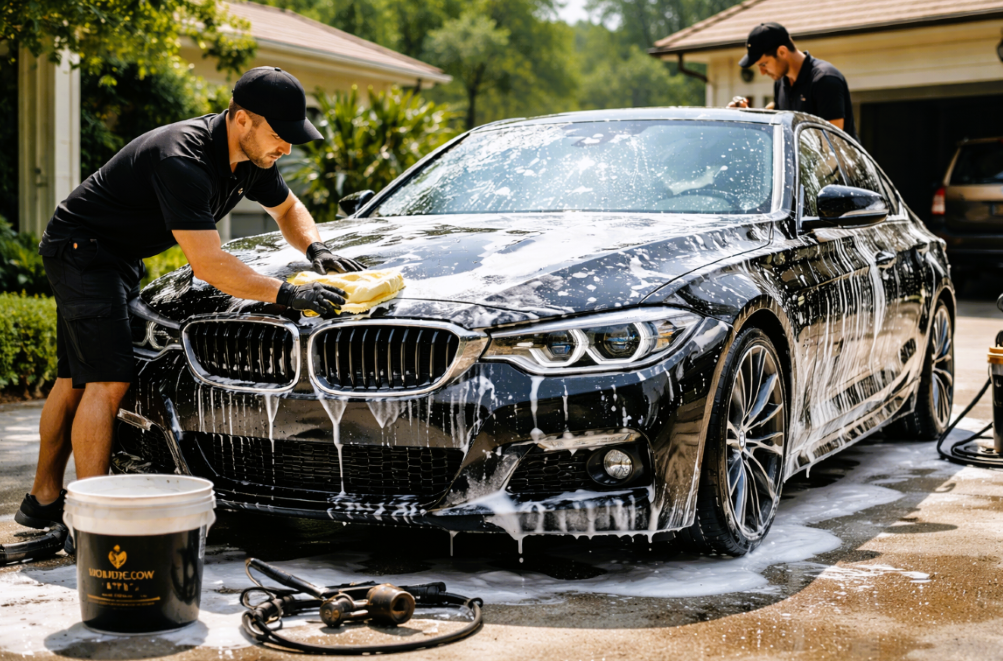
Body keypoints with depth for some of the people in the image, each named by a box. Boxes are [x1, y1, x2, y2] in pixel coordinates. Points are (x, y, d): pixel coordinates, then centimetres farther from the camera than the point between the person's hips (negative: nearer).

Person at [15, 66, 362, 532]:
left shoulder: (253, 157, -5)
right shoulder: (181, 160, -33)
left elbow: (288, 209, 14)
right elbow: (207, 264, -37)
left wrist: (315, 249, -6)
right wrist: (288, 294, -37)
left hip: (121, 257, 9)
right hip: (80, 247, -9)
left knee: (77, 380, 15)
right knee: (107, 383, -16)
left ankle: (44, 499, 25)